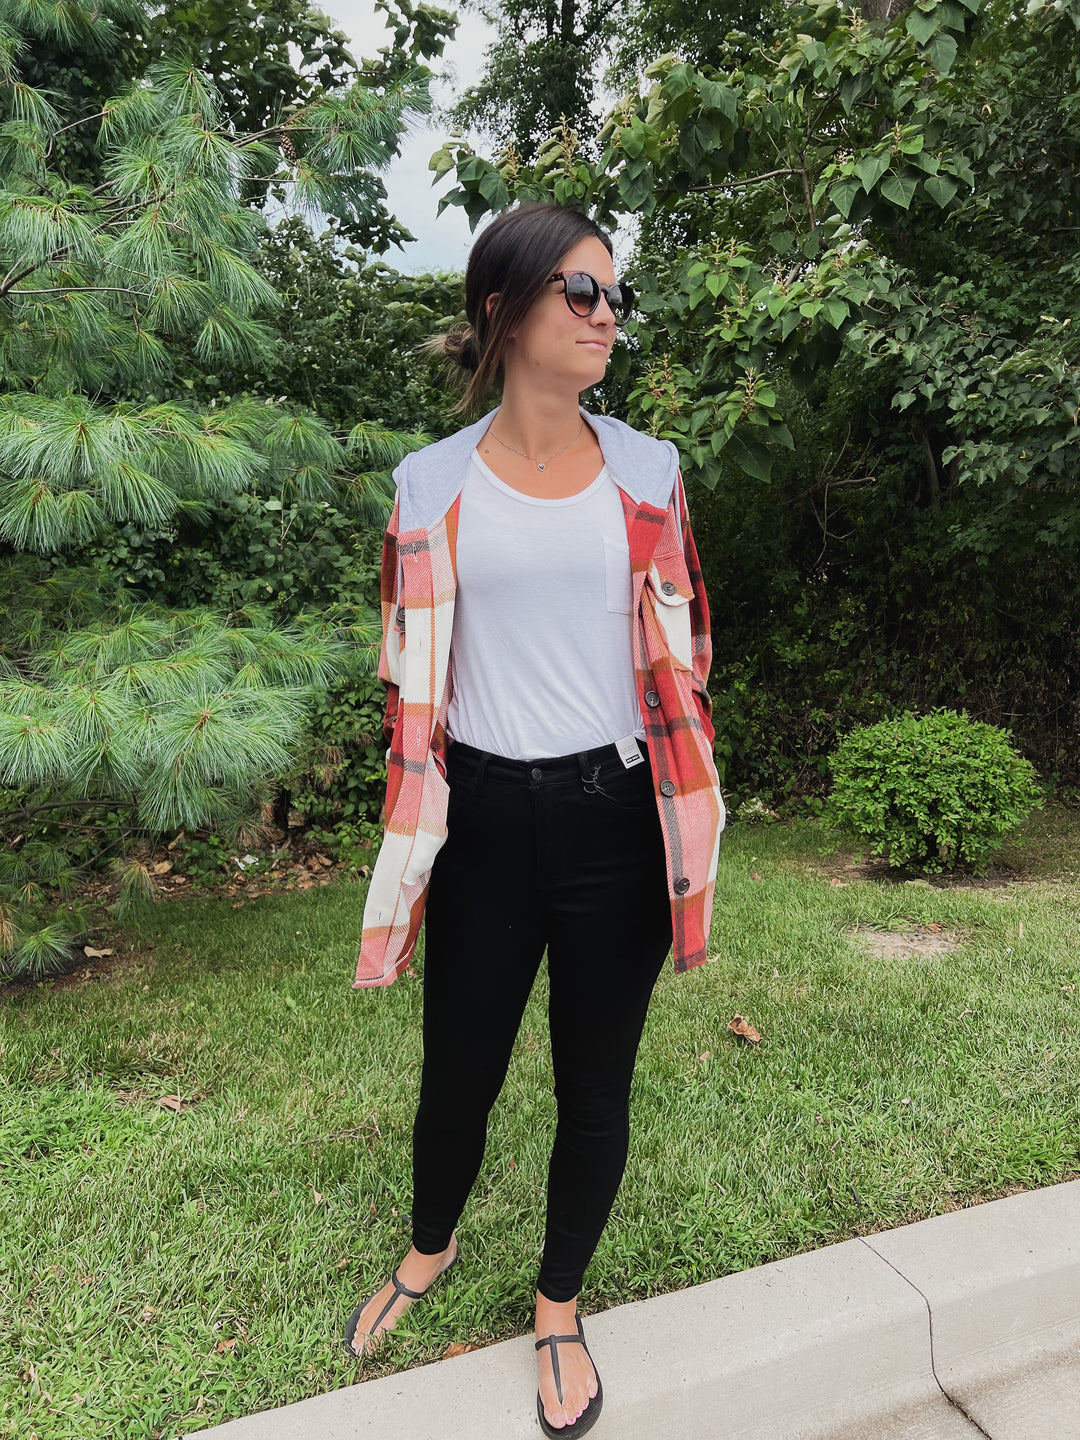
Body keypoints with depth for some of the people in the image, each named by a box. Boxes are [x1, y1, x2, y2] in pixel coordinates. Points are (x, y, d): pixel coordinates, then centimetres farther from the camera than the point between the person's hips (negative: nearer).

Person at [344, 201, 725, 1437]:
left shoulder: (645, 471, 3)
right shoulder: (434, 482, 0)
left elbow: (679, 657, 5)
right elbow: (412, 675, 3)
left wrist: (692, 831, 3)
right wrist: (407, 845, 3)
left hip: (613, 820, 1)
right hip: (487, 819, 0)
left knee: (595, 1084, 13)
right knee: (459, 1071, 15)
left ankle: (560, 1307, 41)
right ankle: (429, 1249, 49)